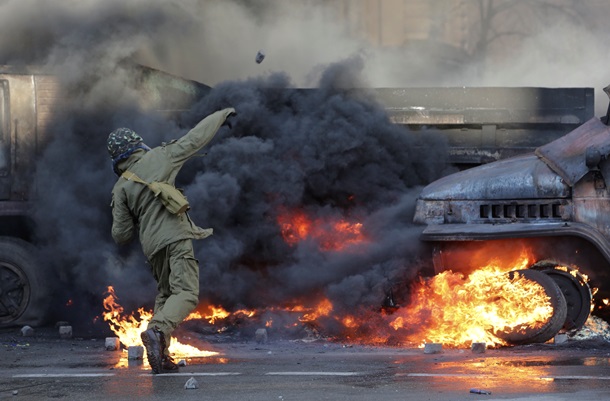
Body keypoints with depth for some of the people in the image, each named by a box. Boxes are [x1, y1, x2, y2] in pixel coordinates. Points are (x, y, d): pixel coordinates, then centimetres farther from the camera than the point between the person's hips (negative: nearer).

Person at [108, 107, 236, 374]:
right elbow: (195, 138, 11)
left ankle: (160, 354, 8)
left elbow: (121, 235, 8)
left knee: (165, 294, 20)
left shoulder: (120, 188, 10)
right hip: (176, 237, -4)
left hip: (151, 246, 4)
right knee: (186, 294, -12)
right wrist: (222, 115, 25)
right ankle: (158, 331, -38)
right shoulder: (157, 158, 5)